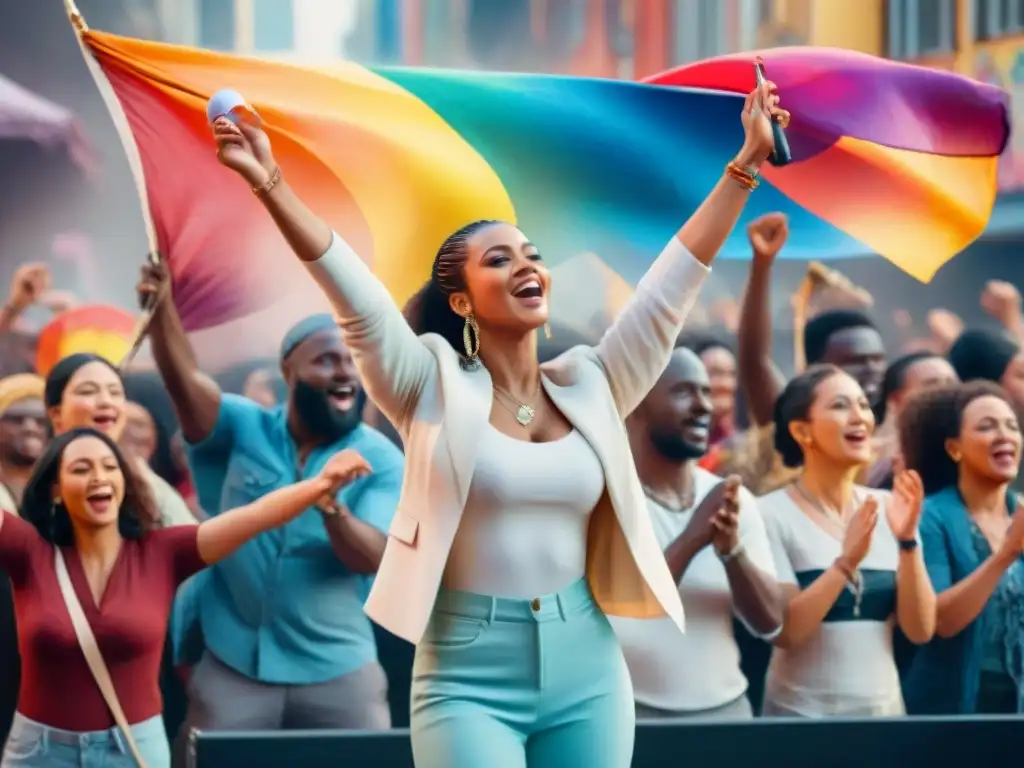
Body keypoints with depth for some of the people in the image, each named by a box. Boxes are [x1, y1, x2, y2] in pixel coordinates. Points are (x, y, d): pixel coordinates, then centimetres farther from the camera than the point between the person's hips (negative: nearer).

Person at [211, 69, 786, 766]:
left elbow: (673, 283, 6)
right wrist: (270, 183, -24)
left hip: (587, 674, 4)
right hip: (471, 678, -4)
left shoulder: (589, 388, 8)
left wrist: (746, 163, 2)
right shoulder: (435, 387, -2)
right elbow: (353, 292, -13)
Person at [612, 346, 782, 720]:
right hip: (629, 712, -4)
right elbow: (613, 612, -19)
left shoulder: (734, 499, 5)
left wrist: (732, 548, -15)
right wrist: (690, 539, -26)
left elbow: (769, 622, 1)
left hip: (726, 707, 4)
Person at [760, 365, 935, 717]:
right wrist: (846, 562, -25)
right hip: (802, 715, -4)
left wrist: (907, 542, -15)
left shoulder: (888, 509, 2)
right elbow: (783, 631, -16)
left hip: (884, 709, 4)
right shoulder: (772, 513, -8)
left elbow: (920, 630, -3)